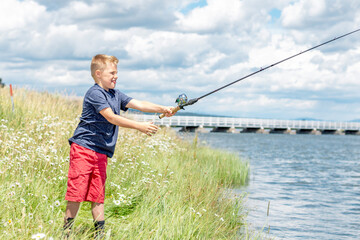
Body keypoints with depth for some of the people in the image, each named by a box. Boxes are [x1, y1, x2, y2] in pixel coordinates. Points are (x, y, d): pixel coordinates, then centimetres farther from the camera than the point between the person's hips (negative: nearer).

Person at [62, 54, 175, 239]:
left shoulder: (116, 95, 15)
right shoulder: (94, 93, -11)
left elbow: (139, 104, 9)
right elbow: (112, 118, -20)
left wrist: (162, 109, -5)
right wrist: (140, 126, -24)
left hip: (101, 152, 7)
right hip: (83, 149, -7)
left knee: (98, 195, 8)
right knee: (76, 193, -6)